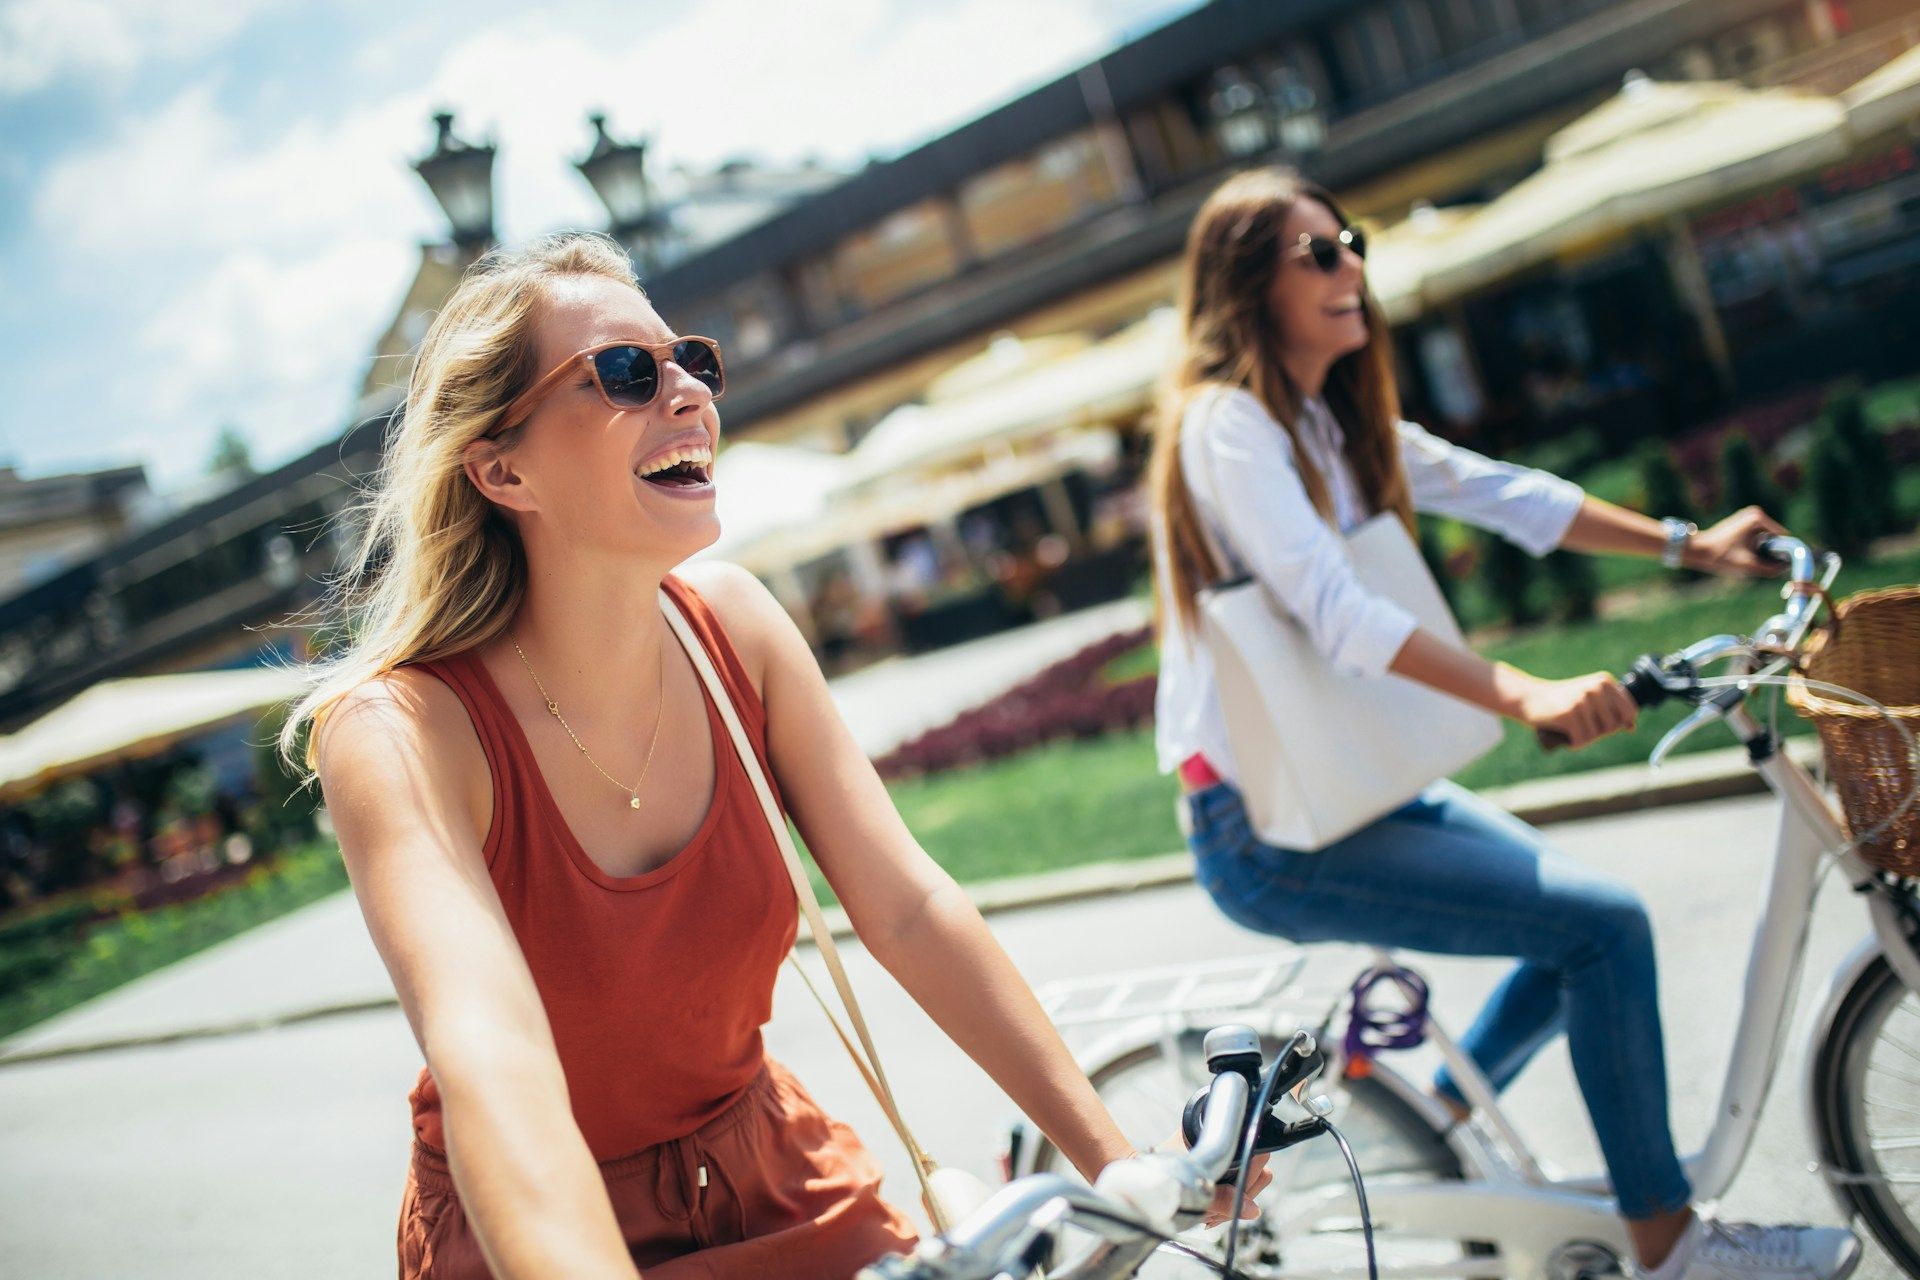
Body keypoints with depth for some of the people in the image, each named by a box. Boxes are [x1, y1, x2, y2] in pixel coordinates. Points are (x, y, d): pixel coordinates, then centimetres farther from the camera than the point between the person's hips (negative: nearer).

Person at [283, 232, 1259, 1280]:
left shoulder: (731, 624, -10)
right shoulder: (401, 730, -25)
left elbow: (910, 912, -10)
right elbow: (491, 1056, -41)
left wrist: (1119, 1165, -14)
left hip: (766, 1176, 4)